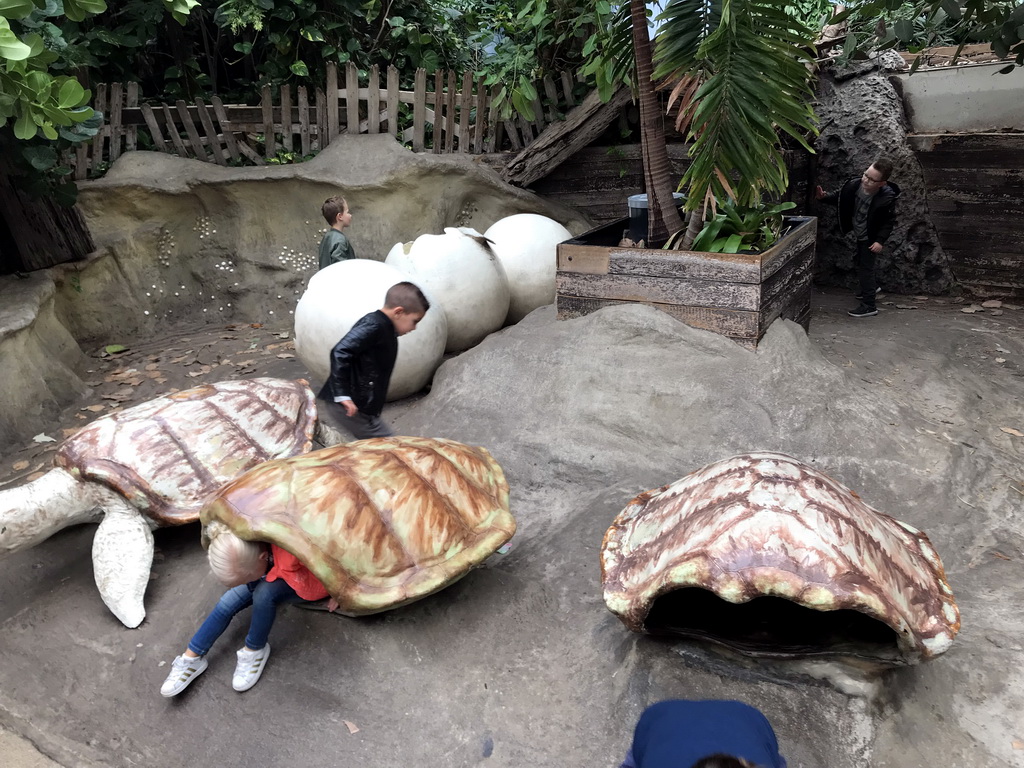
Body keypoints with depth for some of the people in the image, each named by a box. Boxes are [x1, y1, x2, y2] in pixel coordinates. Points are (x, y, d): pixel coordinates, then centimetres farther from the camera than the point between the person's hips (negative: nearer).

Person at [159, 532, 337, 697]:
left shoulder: (290, 555, -46)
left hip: (306, 582, -6)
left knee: (264, 593, -32)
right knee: (229, 602, -6)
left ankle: (255, 650, -6)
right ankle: (192, 659, 11)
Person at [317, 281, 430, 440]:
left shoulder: (384, 329, 13)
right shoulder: (373, 326, -17)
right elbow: (340, 353, -25)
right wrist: (343, 395, -26)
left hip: (363, 405, 10)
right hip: (352, 406, -10)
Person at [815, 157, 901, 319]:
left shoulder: (887, 198, -32)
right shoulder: (854, 184, -21)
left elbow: (889, 221, -19)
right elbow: (839, 196, -4)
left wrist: (880, 241, -24)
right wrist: (824, 197, -22)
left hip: (871, 238, -7)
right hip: (860, 234, 7)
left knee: (865, 267, -5)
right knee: (860, 261, 25)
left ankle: (869, 306, 3)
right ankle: (871, 287, 51)